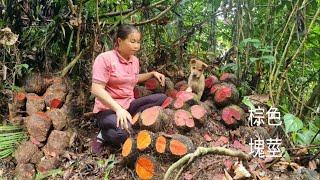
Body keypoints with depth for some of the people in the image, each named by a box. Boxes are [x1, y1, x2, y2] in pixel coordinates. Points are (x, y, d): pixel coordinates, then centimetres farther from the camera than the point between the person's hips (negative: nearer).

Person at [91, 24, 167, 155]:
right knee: (126, 133, -36)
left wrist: (152, 74, 16)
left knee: (162, 99, -10)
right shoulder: (105, 58, -13)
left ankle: (131, 120, -12)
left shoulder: (134, 60, 10)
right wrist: (118, 108, -33)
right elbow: (96, 89, -22)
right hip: (108, 109, -7)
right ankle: (104, 135, -4)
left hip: (129, 105, 7)